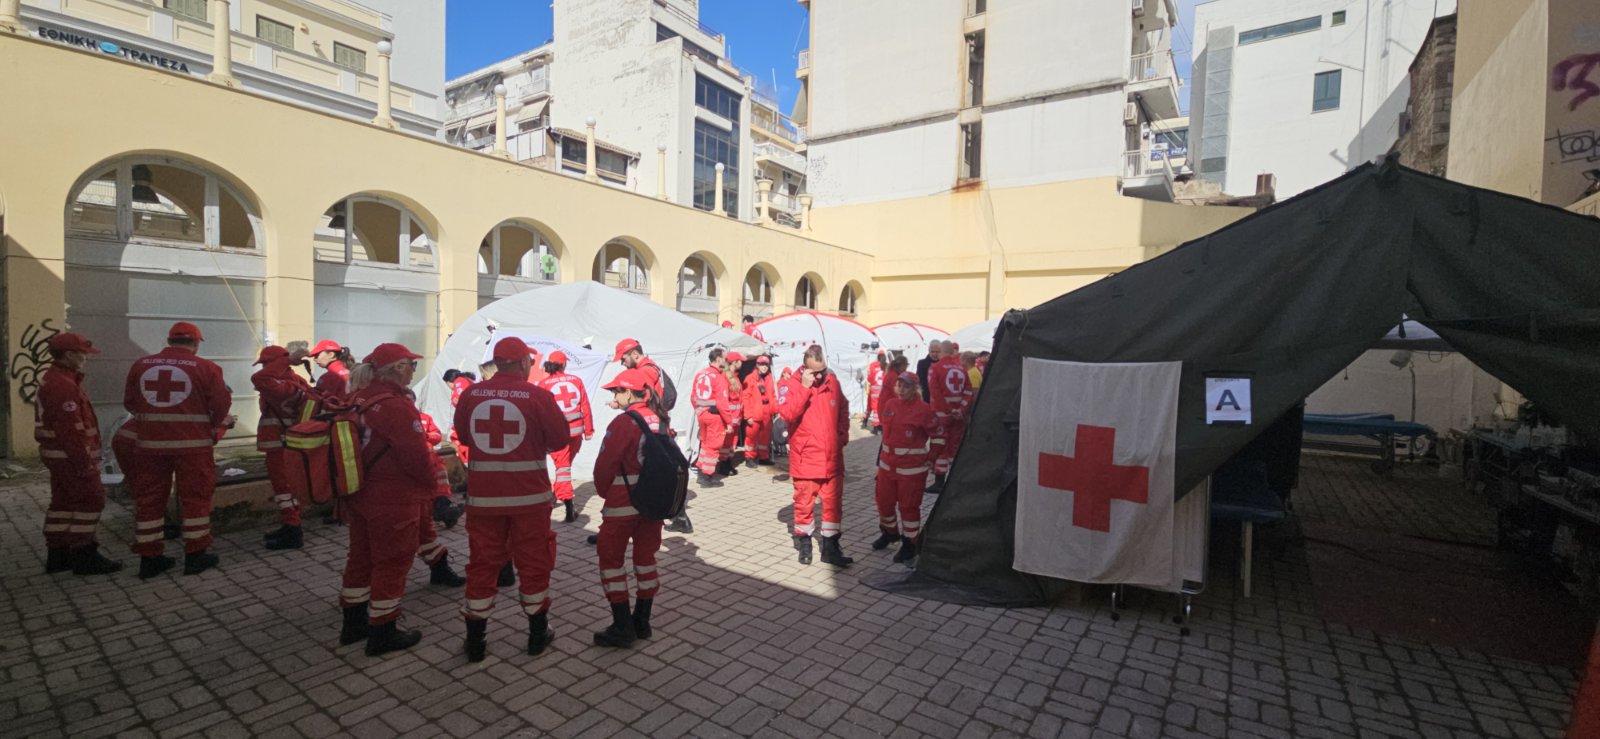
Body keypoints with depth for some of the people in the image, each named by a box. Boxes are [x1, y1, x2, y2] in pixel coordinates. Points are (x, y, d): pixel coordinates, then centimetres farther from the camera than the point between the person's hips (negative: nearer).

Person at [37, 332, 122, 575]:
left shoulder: (51, 380, 15)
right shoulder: (64, 385, -20)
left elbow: (59, 422, 20)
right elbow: (71, 429, -24)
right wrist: (84, 462, -21)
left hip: (58, 454, 11)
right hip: (71, 456, -11)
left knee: (63, 502, 15)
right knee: (90, 500, -5)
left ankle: (57, 555, 22)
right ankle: (85, 556, -1)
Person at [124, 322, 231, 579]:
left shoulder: (141, 365, 5)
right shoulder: (206, 368, -8)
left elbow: (129, 403, 10)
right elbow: (221, 405, -9)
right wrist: (211, 426, 10)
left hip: (151, 442, 4)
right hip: (192, 443, -4)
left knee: (149, 498, 12)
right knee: (195, 497, 5)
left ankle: (149, 558, 18)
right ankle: (195, 555, 10)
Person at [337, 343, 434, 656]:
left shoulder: (360, 400, 5)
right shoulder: (396, 405, -22)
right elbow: (416, 454, -22)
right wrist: (431, 484, -5)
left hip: (359, 495, 9)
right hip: (393, 500, -9)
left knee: (361, 558, 20)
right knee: (391, 563, 5)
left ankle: (353, 623, 34)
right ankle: (382, 632, 15)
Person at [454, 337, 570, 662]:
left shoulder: (471, 395, -3)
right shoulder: (538, 396, -13)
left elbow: (463, 435, 12)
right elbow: (561, 439, -6)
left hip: (483, 494, 3)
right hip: (529, 495, -2)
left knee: (482, 563, 15)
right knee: (534, 562, 12)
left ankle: (475, 641, 24)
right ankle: (538, 634, 25)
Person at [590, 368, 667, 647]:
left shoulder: (624, 422, -16)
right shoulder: (659, 420, 2)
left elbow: (605, 464, -14)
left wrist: (604, 492, 4)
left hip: (623, 503, -6)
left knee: (611, 559, 7)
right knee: (645, 557, 15)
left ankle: (623, 627, 8)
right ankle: (642, 622, 24)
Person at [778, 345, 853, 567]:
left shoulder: (833, 382, 4)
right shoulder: (792, 384, -9)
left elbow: (843, 409, 18)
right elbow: (787, 413, -25)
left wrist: (843, 434, 7)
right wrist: (805, 387, -27)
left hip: (832, 456, 4)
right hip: (805, 457, -4)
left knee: (833, 502, 9)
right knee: (804, 501, 7)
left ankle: (830, 547, 21)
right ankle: (803, 541, 28)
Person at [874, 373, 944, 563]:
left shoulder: (923, 410, -13)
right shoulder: (890, 404, 6)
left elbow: (938, 433, -3)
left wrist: (931, 455, 0)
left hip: (912, 468, -6)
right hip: (887, 464, 6)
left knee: (908, 505, 2)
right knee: (884, 500, 16)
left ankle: (910, 543, 17)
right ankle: (889, 532, 40)